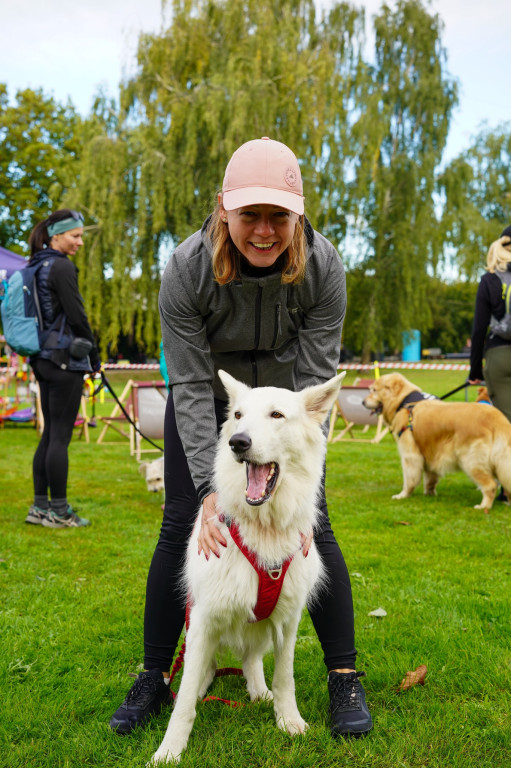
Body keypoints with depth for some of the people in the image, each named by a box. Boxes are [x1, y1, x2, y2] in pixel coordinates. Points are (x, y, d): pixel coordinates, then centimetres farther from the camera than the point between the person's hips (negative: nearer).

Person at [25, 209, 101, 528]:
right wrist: (94, 355, -3)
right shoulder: (62, 266, -12)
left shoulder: (37, 266, 15)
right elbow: (77, 315, -15)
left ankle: (40, 507, 19)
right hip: (65, 358, -9)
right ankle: (58, 511, 4)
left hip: (44, 359, 9)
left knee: (50, 433, 13)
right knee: (61, 435, -3)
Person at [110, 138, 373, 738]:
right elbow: (191, 386, -25)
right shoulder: (187, 268, -29)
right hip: (207, 399, 0)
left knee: (311, 524, -6)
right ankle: (154, 677, 13)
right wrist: (209, 486, -32)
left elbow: (316, 379, -22)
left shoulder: (322, 266, -26)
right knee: (180, 526, -4)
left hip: (284, 396, 1)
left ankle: (344, 677, 11)